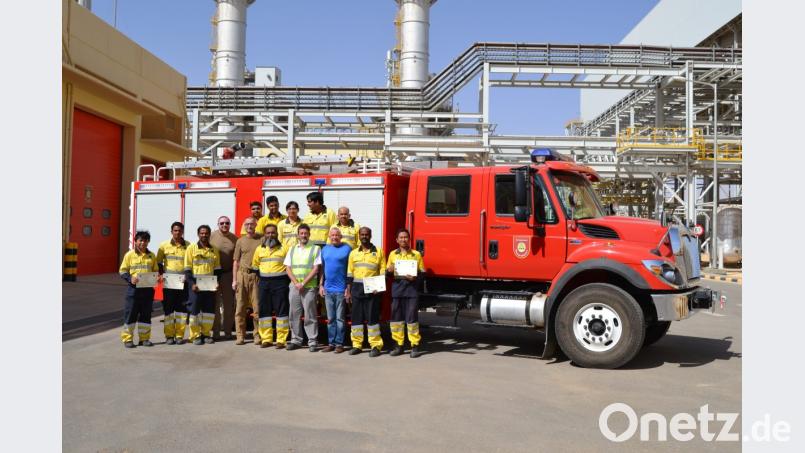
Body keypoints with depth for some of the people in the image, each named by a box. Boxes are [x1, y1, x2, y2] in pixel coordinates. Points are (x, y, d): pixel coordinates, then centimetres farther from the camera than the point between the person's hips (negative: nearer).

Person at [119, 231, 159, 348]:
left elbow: (156, 271, 16)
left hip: (147, 289, 3)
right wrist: (130, 278, -16)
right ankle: (127, 338, 9)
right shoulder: (129, 255, 1)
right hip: (133, 288, -3)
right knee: (130, 313, 0)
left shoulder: (152, 256, 10)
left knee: (146, 314, 7)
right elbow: (123, 271, 2)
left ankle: (144, 338, 16)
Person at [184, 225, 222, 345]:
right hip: (196, 284, -3)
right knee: (195, 309, -3)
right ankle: (195, 336, 5)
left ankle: (206, 334, 15)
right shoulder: (191, 248, 0)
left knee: (209, 309, 4)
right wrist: (192, 283, -13)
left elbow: (217, 269, 14)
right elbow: (187, 269, -3)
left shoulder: (214, 250, 11)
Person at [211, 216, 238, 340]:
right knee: (215, 303, 3)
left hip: (229, 274, 2)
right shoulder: (211, 236, -2)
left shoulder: (234, 239, 6)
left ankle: (228, 330, 16)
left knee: (229, 303, 7)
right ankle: (215, 331, 11)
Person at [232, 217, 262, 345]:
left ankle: (258, 335, 7)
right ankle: (240, 335, 9)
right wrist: (234, 280, 3)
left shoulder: (261, 240, 5)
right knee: (240, 307, 3)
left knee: (257, 307, -1)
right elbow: (236, 261, 10)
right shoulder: (240, 241, 10)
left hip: (257, 275, -2)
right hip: (242, 275, 2)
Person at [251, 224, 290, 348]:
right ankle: (266, 339, 13)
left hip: (280, 283, -3)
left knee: (281, 310, -4)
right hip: (264, 283, 4)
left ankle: (281, 340, 0)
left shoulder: (284, 248, 3)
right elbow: (255, 266, 20)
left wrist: (288, 281, -4)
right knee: (264, 310, 5)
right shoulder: (259, 249, 13)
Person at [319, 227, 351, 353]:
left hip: (341, 289, -4)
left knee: (340, 318, 2)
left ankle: (339, 343, 8)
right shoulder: (325, 249, 11)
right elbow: (322, 268, 15)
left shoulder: (346, 249, -4)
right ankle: (331, 343, 16)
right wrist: (321, 285, 9)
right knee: (330, 318, 10)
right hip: (328, 289, 5)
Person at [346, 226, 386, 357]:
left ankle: (376, 345, 2)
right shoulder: (353, 253, 13)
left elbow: (383, 272, 1)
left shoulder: (378, 252, 3)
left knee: (372, 317, -3)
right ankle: (356, 345, 12)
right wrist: (348, 290, 7)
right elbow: (350, 273, 13)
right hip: (357, 288, 4)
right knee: (356, 317, 5)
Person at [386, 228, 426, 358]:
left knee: (412, 317, -4)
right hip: (397, 287, 3)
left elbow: (422, 272, 5)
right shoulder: (393, 254, 13)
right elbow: (387, 271, 17)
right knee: (396, 317, 4)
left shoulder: (416, 254, 5)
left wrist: (415, 277, -14)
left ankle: (415, 345, 3)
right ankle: (398, 345, 14)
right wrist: (389, 270, -5)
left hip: (411, 288, -3)